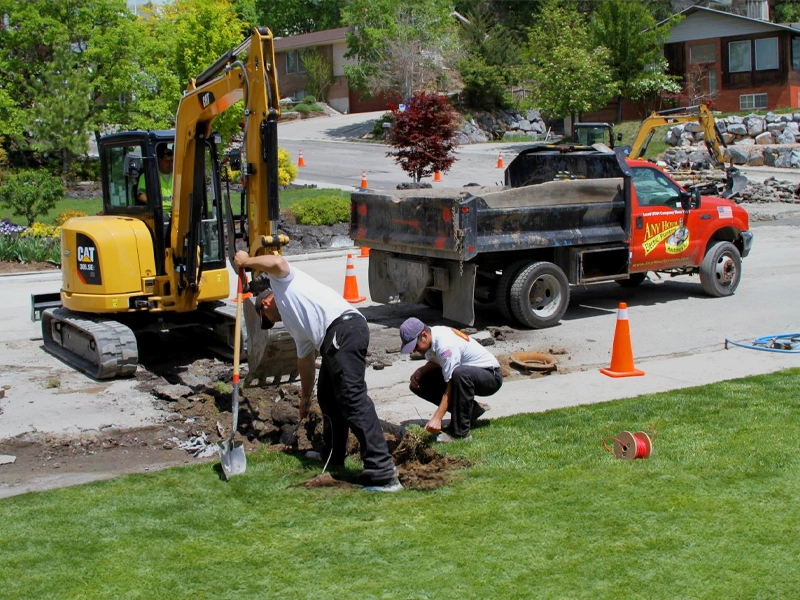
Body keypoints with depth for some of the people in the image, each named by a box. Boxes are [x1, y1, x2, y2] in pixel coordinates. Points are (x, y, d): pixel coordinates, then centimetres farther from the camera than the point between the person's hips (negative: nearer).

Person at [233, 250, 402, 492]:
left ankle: (383, 472, -22)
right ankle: (332, 454, 42)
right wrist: (305, 397, 49)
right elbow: (305, 360, 42)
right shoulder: (294, 323, 36)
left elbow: (276, 262, -8)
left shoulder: (284, 281, 16)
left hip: (344, 327, -10)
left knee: (352, 398, -16)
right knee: (328, 397, 25)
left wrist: (246, 261, 9)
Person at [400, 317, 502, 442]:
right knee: (418, 384, -4)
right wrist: (420, 371, -9)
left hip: (491, 377, -9)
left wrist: (437, 418, -36)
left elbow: (451, 386, -32)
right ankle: (471, 410, 4)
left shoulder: (445, 345, -31)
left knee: (460, 374, -42)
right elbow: (434, 363, 13)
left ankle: (460, 433, -30)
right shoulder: (431, 338, -5)